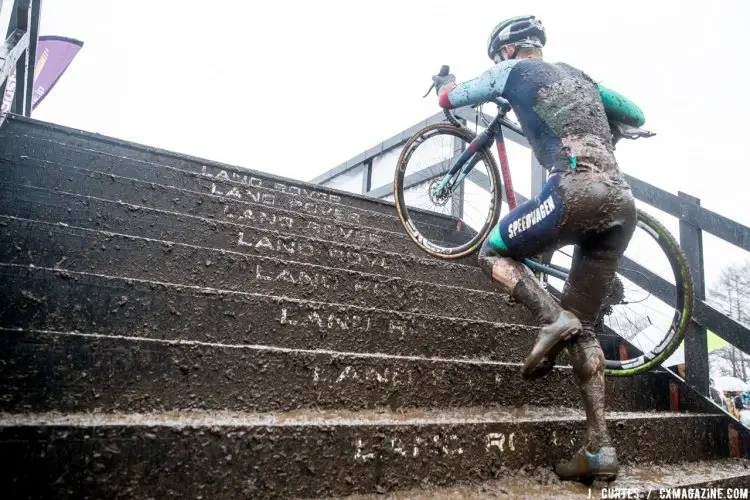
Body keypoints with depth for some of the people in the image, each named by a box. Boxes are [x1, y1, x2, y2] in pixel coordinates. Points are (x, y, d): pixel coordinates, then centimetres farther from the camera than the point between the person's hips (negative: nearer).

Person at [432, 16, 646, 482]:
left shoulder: (514, 70, 13)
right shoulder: (579, 75, 31)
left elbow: (450, 99, 23)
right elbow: (637, 116, 36)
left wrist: (444, 80, 46)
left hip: (580, 189, -7)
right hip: (624, 201, 7)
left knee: (493, 253, 13)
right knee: (582, 327, 10)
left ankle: (553, 318, -14)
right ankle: (600, 449, 4)